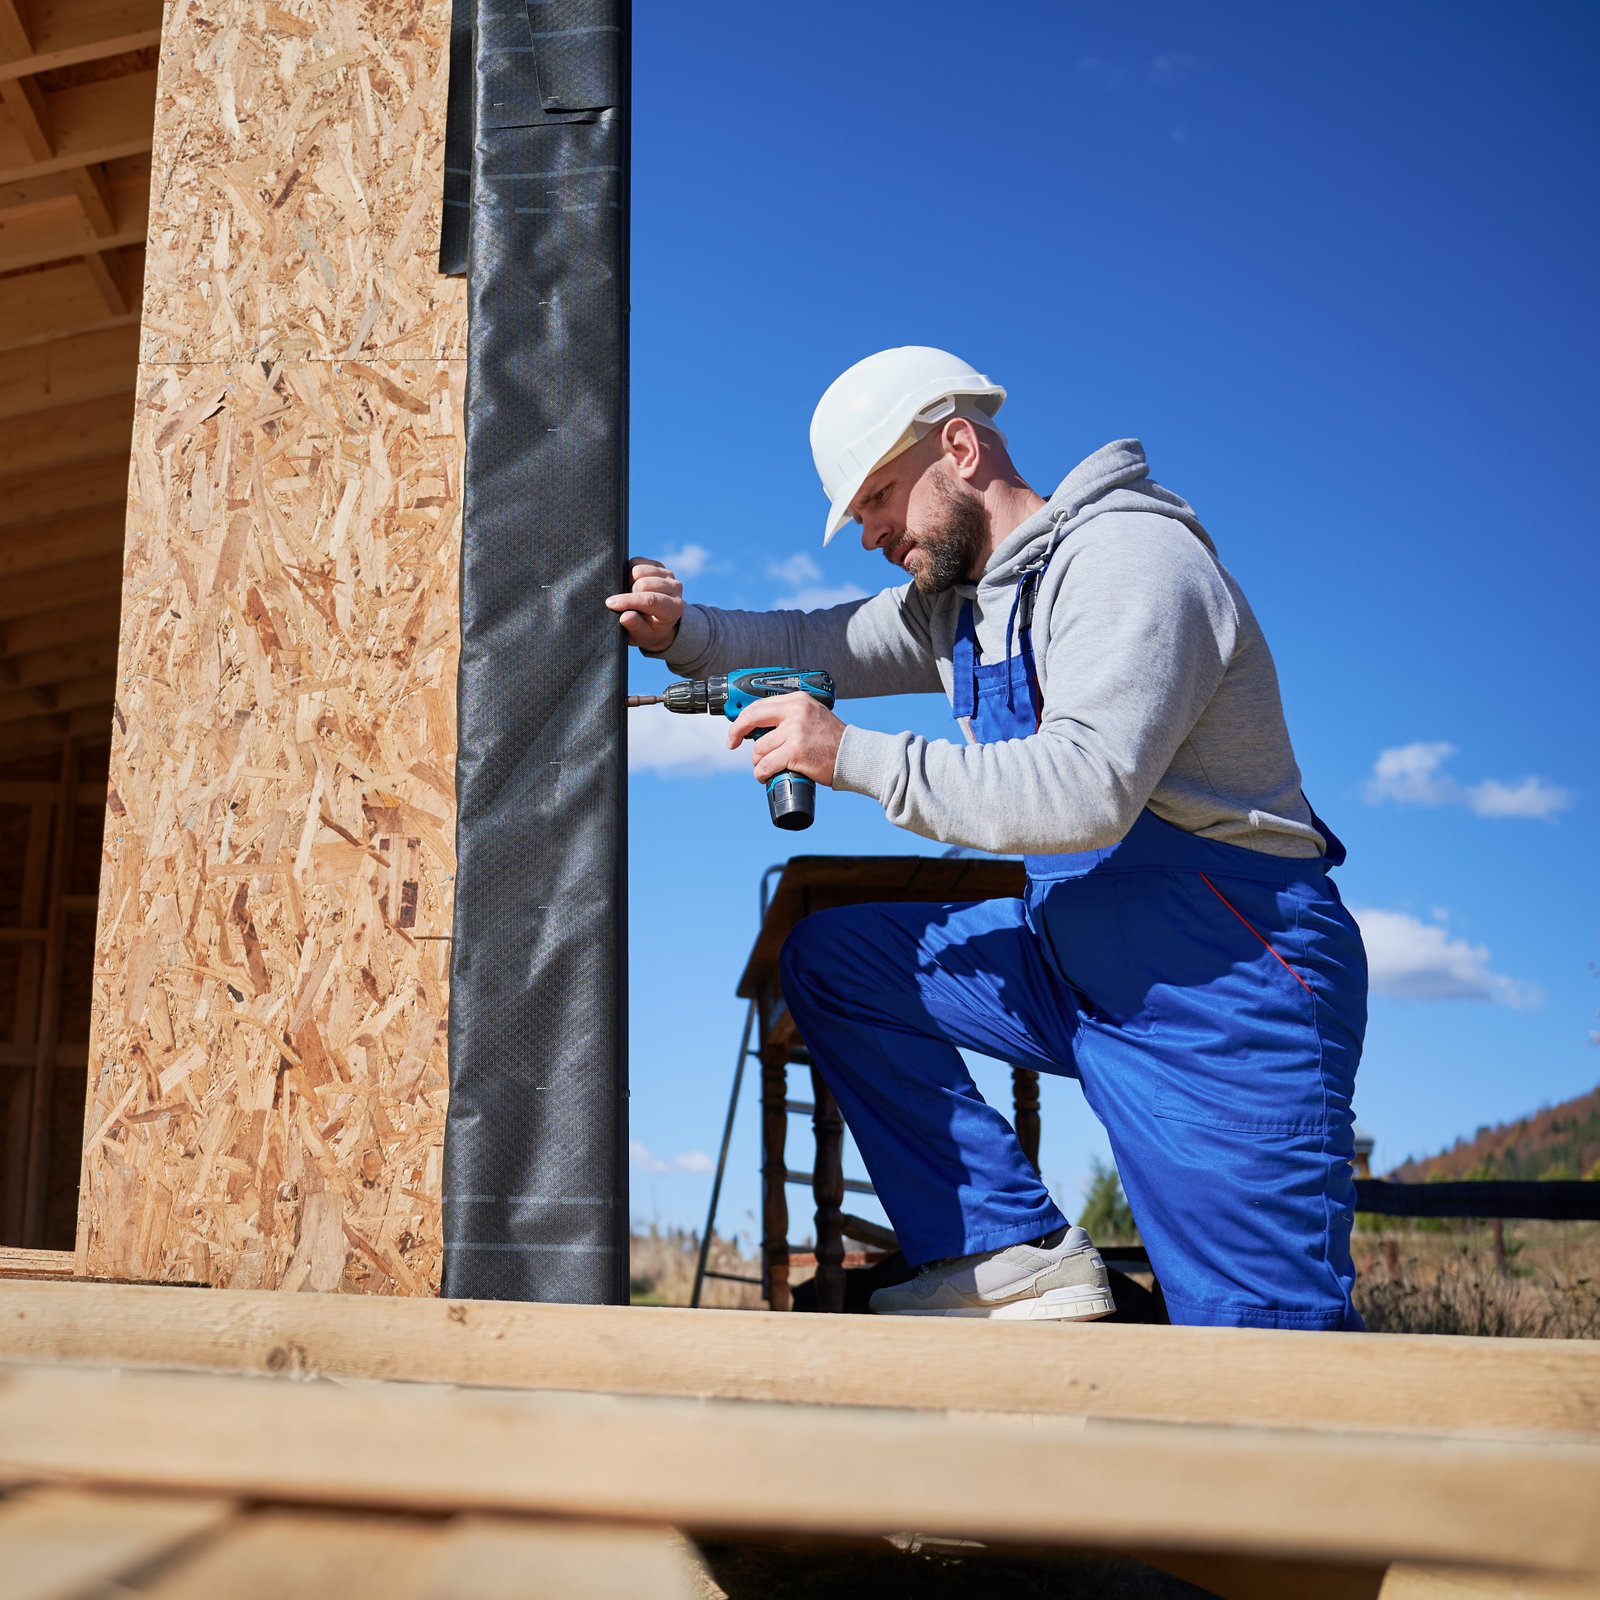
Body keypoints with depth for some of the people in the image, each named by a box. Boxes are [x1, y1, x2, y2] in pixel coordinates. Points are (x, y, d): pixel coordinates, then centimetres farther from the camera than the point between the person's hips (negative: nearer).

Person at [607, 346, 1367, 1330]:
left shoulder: (1130, 560, -18)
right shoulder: (956, 598, 11)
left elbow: (1085, 790, -30)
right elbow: (815, 646, 19)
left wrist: (853, 756, -26)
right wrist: (682, 631, -1)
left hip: (1225, 979, -8)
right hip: (1072, 964, 9)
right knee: (831, 958, 2)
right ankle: (1019, 1254, 0)